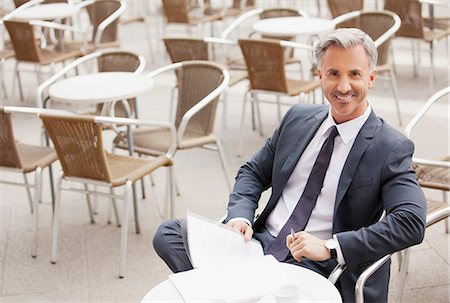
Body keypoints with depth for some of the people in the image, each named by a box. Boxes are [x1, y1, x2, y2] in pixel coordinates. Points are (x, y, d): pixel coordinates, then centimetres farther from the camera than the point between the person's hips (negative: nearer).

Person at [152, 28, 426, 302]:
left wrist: (330, 247, -23)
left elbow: (411, 223, -18)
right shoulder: (298, 117, 10)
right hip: (259, 241, 6)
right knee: (169, 233, -12)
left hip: (317, 267, -5)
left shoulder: (392, 149, -6)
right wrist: (240, 216, -4)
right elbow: (253, 172, 18)